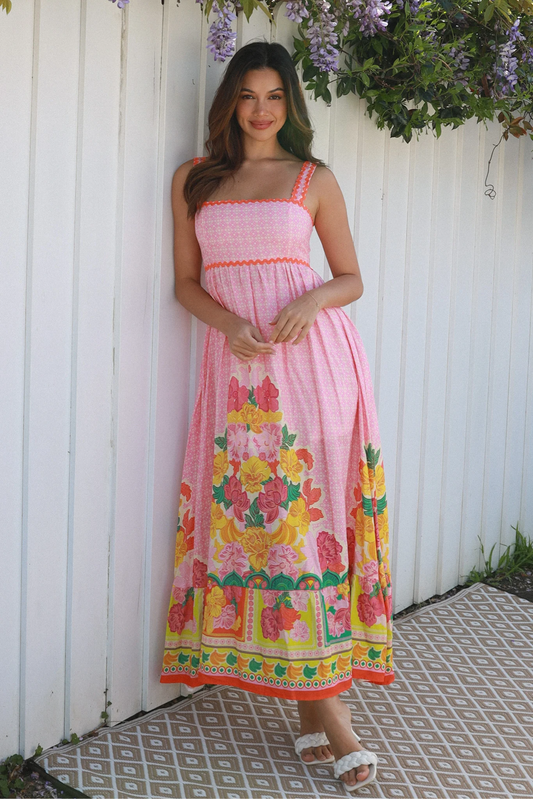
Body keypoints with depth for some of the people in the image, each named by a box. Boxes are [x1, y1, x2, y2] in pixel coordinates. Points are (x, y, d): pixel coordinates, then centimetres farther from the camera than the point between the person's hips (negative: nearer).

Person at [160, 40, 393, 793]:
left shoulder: (314, 179, 9)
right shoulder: (194, 179, 14)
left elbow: (351, 278, 12)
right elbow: (187, 282, 12)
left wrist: (314, 300, -10)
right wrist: (228, 323, -8)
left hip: (312, 357, -1)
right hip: (235, 362, 2)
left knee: (307, 509, -6)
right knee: (248, 513, -4)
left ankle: (317, 702, 4)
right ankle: (324, 712, 3)